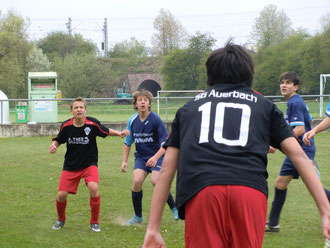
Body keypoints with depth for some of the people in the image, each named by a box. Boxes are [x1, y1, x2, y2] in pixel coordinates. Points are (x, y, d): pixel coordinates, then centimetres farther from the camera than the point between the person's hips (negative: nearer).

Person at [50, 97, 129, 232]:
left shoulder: (92, 123, -13)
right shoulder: (66, 126, -10)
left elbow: (105, 131, 6)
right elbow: (58, 140, 7)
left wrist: (119, 133, -9)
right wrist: (54, 145, -14)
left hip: (89, 164, -2)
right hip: (70, 166, 2)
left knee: (93, 188, -26)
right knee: (61, 195, -6)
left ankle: (95, 222, -6)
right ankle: (61, 219, 27)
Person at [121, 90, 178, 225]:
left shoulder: (155, 120, -14)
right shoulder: (132, 121, 0)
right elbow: (127, 142, 13)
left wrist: (156, 157, -28)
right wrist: (124, 161, 7)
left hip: (157, 156, -4)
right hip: (141, 157, 4)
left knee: (156, 181, -26)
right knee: (137, 181, -18)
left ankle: (174, 207, -2)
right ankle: (138, 217, -1)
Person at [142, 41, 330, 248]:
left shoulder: (189, 108, 30)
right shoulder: (264, 105, 27)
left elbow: (166, 169, 24)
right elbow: (299, 155, 17)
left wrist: (153, 228, 23)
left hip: (199, 190, 0)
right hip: (252, 190, 0)